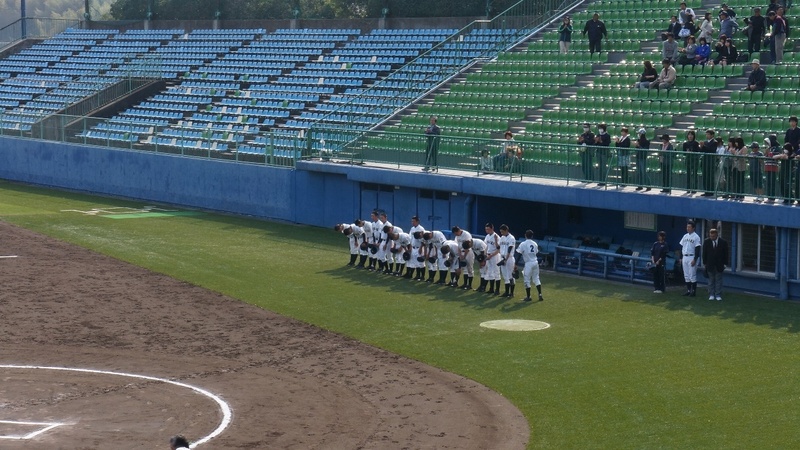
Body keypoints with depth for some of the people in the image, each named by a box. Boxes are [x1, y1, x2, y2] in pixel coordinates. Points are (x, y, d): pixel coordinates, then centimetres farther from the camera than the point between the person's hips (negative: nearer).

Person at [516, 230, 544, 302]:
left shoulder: (523, 244, -8)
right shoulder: (535, 244, 8)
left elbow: (519, 254, -11)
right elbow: (536, 253, 13)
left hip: (528, 263, -5)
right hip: (535, 262, 5)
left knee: (527, 280, 3)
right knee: (536, 278, 14)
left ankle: (528, 297, 6)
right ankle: (540, 295, 8)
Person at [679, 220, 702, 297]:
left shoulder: (696, 237, -8)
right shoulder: (685, 236, 14)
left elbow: (697, 249, -12)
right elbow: (681, 247, 18)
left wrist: (695, 260, -18)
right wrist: (680, 258, 12)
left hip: (691, 258, -7)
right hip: (684, 257, 7)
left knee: (692, 275, -6)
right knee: (686, 275, 9)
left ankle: (693, 291, -1)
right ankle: (688, 290, 15)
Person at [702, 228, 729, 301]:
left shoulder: (723, 242, -4)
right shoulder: (706, 242, -1)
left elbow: (725, 254, 1)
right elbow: (704, 253, 4)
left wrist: (725, 263, -2)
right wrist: (704, 263, 1)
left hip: (719, 265, -1)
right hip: (710, 265, 1)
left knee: (718, 280, 2)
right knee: (711, 281, 5)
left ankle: (718, 295, 6)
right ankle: (711, 295, 11)